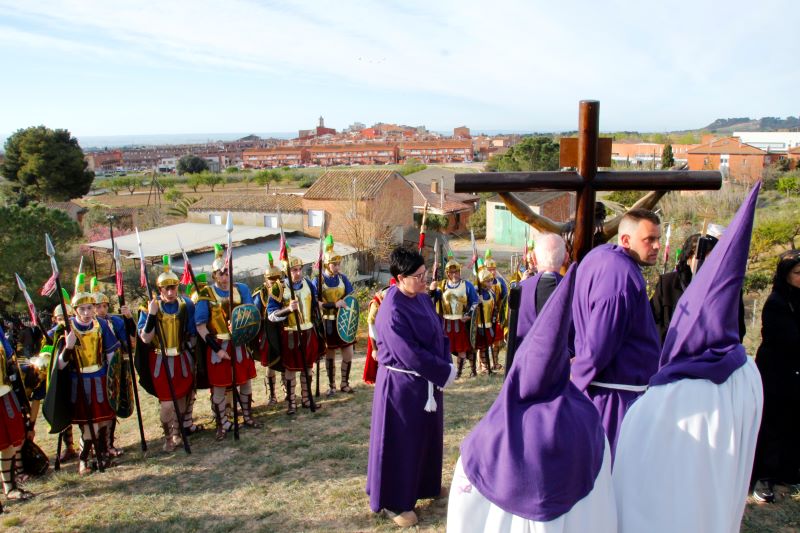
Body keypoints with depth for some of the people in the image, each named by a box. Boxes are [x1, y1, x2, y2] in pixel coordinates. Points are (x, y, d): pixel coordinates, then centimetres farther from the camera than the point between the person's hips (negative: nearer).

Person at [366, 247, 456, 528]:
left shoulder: (423, 299, 2)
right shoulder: (392, 312, -25)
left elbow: (439, 334, 9)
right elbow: (410, 355, -26)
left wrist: (446, 363, -6)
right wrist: (444, 372, -16)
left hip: (427, 381, 9)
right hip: (401, 384, -8)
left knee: (427, 435, 22)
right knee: (401, 442, 5)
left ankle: (426, 485, 43)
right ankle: (395, 501, 22)